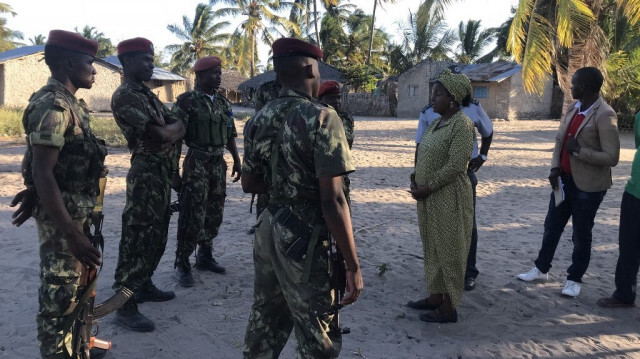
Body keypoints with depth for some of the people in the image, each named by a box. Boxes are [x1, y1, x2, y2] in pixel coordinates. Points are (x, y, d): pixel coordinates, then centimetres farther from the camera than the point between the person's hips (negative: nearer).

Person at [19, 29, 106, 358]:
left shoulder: (69, 103, 10)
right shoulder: (52, 105, -20)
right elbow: (42, 173, -25)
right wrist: (72, 235, -28)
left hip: (76, 212, 10)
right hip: (61, 216, -10)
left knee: (74, 286, 21)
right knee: (59, 296, 2)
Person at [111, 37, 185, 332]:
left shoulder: (148, 94, 17)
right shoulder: (124, 97, -13)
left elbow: (179, 126, 12)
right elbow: (161, 134, -18)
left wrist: (168, 132, -8)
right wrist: (170, 129, 0)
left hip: (163, 174, 10)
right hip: (146, 175, -10)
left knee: (156, 236, 17)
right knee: (138, 238, -5)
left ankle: (144, 286, 31)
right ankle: (125, 306, 3)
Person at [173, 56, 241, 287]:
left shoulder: (222, 103, 13)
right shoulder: (187, 101, -7)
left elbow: (230, 135, 19)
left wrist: (237, 160, 14)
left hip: (219, 164, 7)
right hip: (197, 164, -7)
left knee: (214, 214, 12)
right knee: (192, 216, -4)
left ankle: (205, 256, 27)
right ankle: (182, 264, 6)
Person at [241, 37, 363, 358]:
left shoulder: (261, 118, 4)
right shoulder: (321, 117, -18)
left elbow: (249, 183, 13)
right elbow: (332, 200, -22)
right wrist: (353, 265, -17)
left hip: (268, 230, 8)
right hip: (305, 238, -7)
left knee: (265, 321, 22)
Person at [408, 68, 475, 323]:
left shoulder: (461, 124, -15)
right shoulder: (438, 122, 12)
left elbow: (455, 165, -21)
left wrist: (427, 187, -17)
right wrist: (415, 179, 3)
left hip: (449, 197, -9)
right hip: (428, 197, 9)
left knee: (449, 251, 1)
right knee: (432, 248, 16)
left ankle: (449, 308, 12)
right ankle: (435, 296, 29)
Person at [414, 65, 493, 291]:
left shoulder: (473, 109, 0)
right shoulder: (428, 112, 0)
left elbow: (488, 132, 18)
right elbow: (420, 146, 3)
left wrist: (482, 156, 6)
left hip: (465, 173, 0)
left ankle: (469, 272, 20)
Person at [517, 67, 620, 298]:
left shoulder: (605, 116, -19)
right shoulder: (573, 108, 5)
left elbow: (611, 157, -21)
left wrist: (579, 150, -20)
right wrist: (555, 168, 0)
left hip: (588, 185, -7)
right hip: (564, 179, 7)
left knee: (581, 234, 8)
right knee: (552, 227, 16)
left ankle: (575, 279, 25)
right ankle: (541, 269, 31)